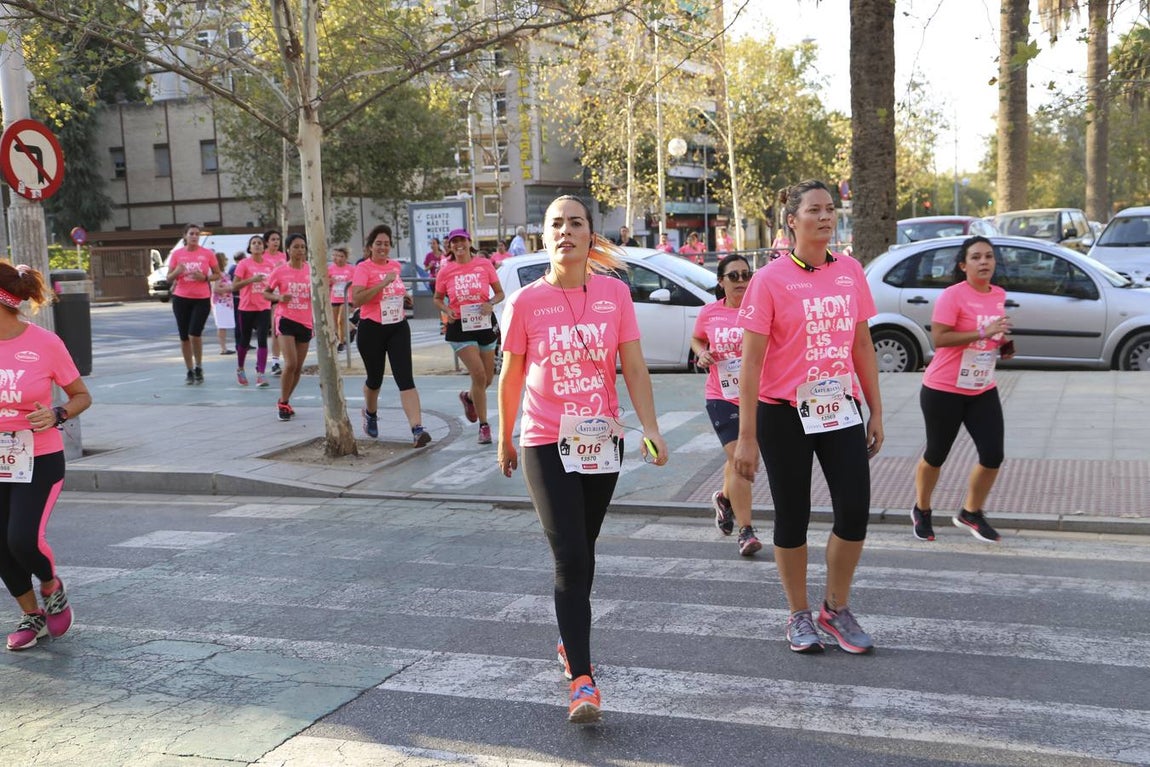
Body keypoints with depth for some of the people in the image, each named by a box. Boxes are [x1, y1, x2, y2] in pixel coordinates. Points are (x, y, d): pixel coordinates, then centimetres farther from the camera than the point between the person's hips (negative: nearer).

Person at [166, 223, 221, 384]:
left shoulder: (207, 253, -1)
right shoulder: (177, 254, 3)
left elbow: (217, 275, 6)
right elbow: (169, 279, 5)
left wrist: (205, 277, -13)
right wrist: (176, 272, -16)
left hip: (202, 299, -2)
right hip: (181, 299, 2)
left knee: (195, 334, -15)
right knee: (184, 337, 5)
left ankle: (199, 368, 6)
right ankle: (190, 371, 18)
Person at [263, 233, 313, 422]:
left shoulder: (311, 270, 2)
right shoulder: (280, 271, -5)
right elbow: (265, 292, 4)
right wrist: (278, 297, -16)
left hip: (306, 322, 4)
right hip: (286, 319, -4)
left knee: (299, 367, 9)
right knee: (290, 364, -16)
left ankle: (285, 401, 27)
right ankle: (283, 404, 0)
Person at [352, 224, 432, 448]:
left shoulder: (395, 266, 10)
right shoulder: (364, 268, -9)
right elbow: (356, 299, -23)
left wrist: (403, 296, 11)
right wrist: (383, 283, -27)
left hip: (398, 327, 4)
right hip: (372, 329, -3)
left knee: (405, 378, -10)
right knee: (375, 379, 12)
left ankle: (417, 429, -20)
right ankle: (370, 413, 45)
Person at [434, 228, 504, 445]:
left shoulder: (484, 265, 0)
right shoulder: (446, 271, -1)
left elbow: (500, 293, 7)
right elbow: (437, 299, 11)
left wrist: (491, 303, -14)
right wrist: (446, 310, -10)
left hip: (485, 324, 2)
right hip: (460, 327, -2)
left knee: (488, 378, 9)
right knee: (478, 374, -15)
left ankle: (469, 398, 45)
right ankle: (483, 425, -2)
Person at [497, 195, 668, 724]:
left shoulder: (615, 293, -2)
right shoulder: (526, 301, -5)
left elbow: (634, 368, -1)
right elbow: (510, 376, 4)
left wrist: (650, 427, -12)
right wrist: (505, 440, 12)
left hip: (602, 441, 3)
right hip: (546, 445, -2)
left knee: (582, 551, 16)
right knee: (570, 558, -9)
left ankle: (570, 640, 39)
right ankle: (582, 680, -6)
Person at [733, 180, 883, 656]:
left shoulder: (850, 271, 5)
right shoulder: (770, 279, -9)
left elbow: (863, 345, 12)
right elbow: (750, 360, -10)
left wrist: (876, 412, 11)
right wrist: (746, 435, -13)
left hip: (841, 410, 4)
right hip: (785, 415, -4)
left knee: (855, 513, 1)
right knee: (792, 518, 7)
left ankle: (836, 609, 22)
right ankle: (799, 617, 25)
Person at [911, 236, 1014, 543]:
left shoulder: (1000, 295, 6)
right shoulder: (953, 295, -15)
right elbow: (938, 337, -24)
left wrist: (1004, 345, 1)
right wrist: (983, 333, -29)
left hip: (983, 391, 6)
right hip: (944, 390, -6)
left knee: (993, 456, -2)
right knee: (936, 455, 9)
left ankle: (971, 512, 21)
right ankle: (921, 511, 32)